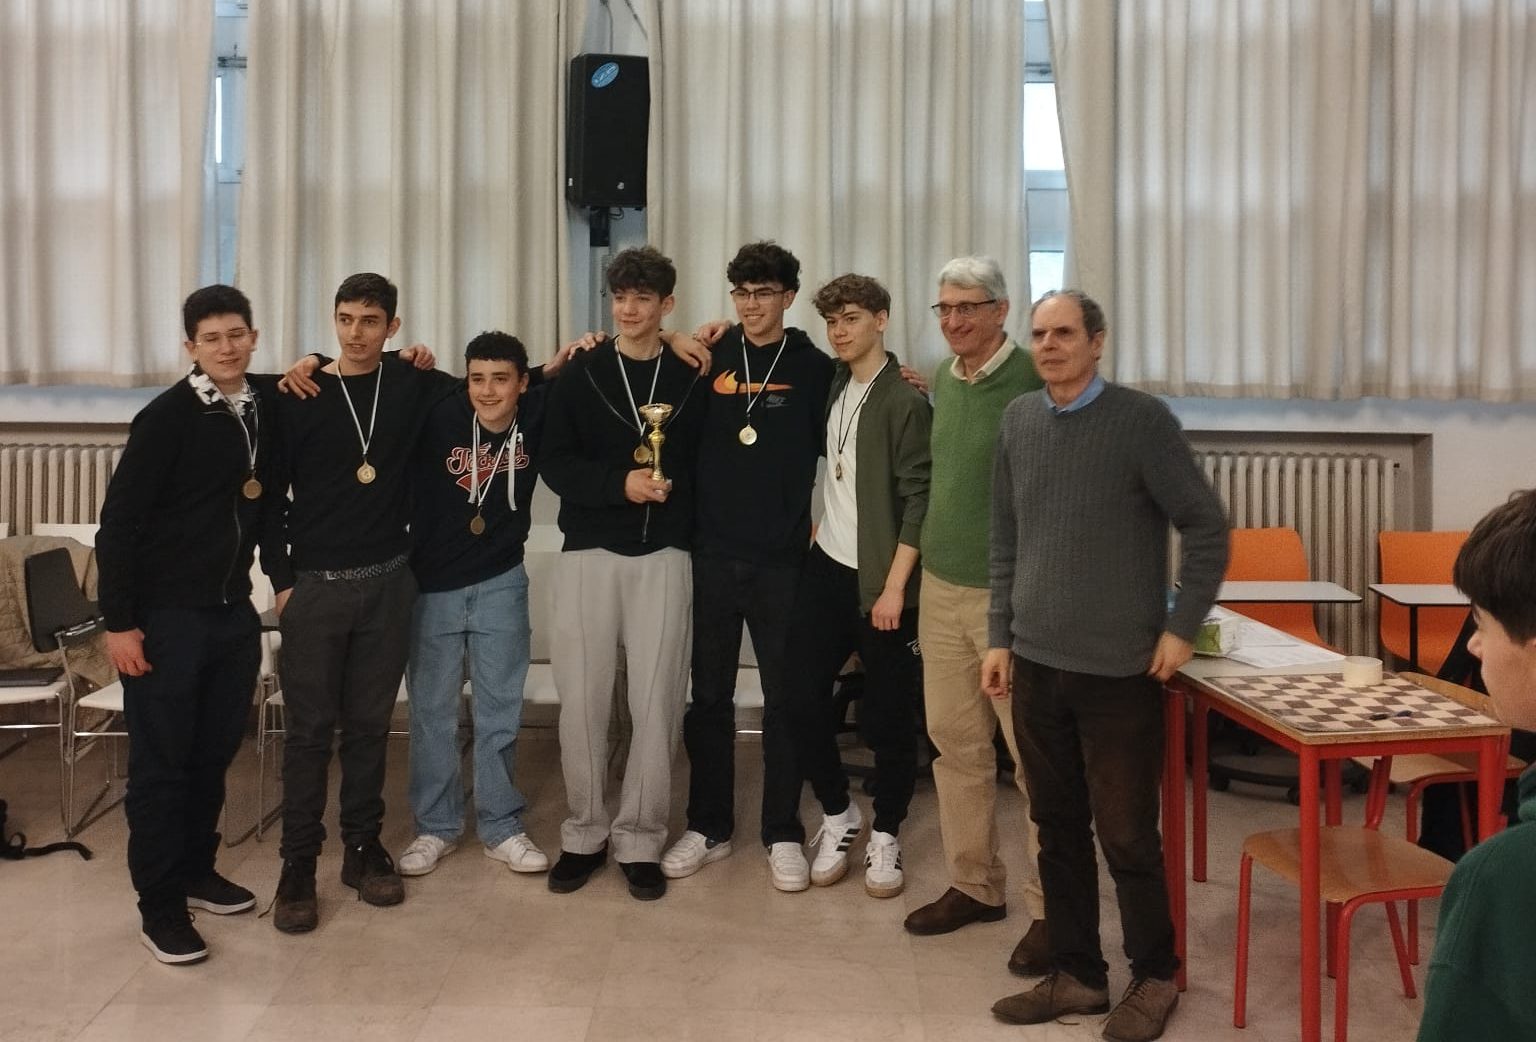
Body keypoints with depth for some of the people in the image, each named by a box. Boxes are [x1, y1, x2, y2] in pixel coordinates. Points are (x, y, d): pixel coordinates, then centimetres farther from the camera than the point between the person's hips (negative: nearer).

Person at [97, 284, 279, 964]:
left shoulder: (263, 413, 5)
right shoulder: (167, 418, -12)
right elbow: (119, 522, -12)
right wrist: (118, 621, -13)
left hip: (233, 614, 6)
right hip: (165, 618, -5)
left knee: (214, 754, 14)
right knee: (160, 763, 3)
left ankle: (196, 870, 31)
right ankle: (160, 905, 14)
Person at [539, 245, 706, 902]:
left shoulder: (690, 380, 5)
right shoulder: (581, 375, 5)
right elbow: (554, 464, -2)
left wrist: (672, 486, -7)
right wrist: (621, 482, -14)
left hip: (663, 557, 0)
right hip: (589, 553, 1)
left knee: (657, 701, 1)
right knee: (583, 699, 4)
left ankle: (640, 839, 15)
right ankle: (585, 832, 20)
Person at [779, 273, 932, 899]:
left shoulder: (905, 402, -10)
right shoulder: (832, 385, 9)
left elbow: (918, 500, -13)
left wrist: (894, 586, -17)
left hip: (880, 579, -6)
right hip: (826, 568, 6)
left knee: (887, 716, 3)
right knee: (803, 700, 5)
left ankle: (885, 836, 21)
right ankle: (838, 815, 25)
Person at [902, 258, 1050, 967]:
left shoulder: (1033, 381, -12)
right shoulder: (941, 379, 10)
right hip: (942, 587, 7)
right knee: (955, 743, 12)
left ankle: (1051, 908, 13)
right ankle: (973, 884, 27)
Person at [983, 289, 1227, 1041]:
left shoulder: (1142, 420, -9)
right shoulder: (1018, 420, 6)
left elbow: (1206, 525, -5)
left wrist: (1181, 626, -8)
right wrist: (1001, 636, 9)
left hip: (1119, 667, -4)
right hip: (1037, 662, 5)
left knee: (1126, 834, 5)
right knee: (1057, 829, 12)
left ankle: (1155, 977, 25)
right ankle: (1076, 974, 27)